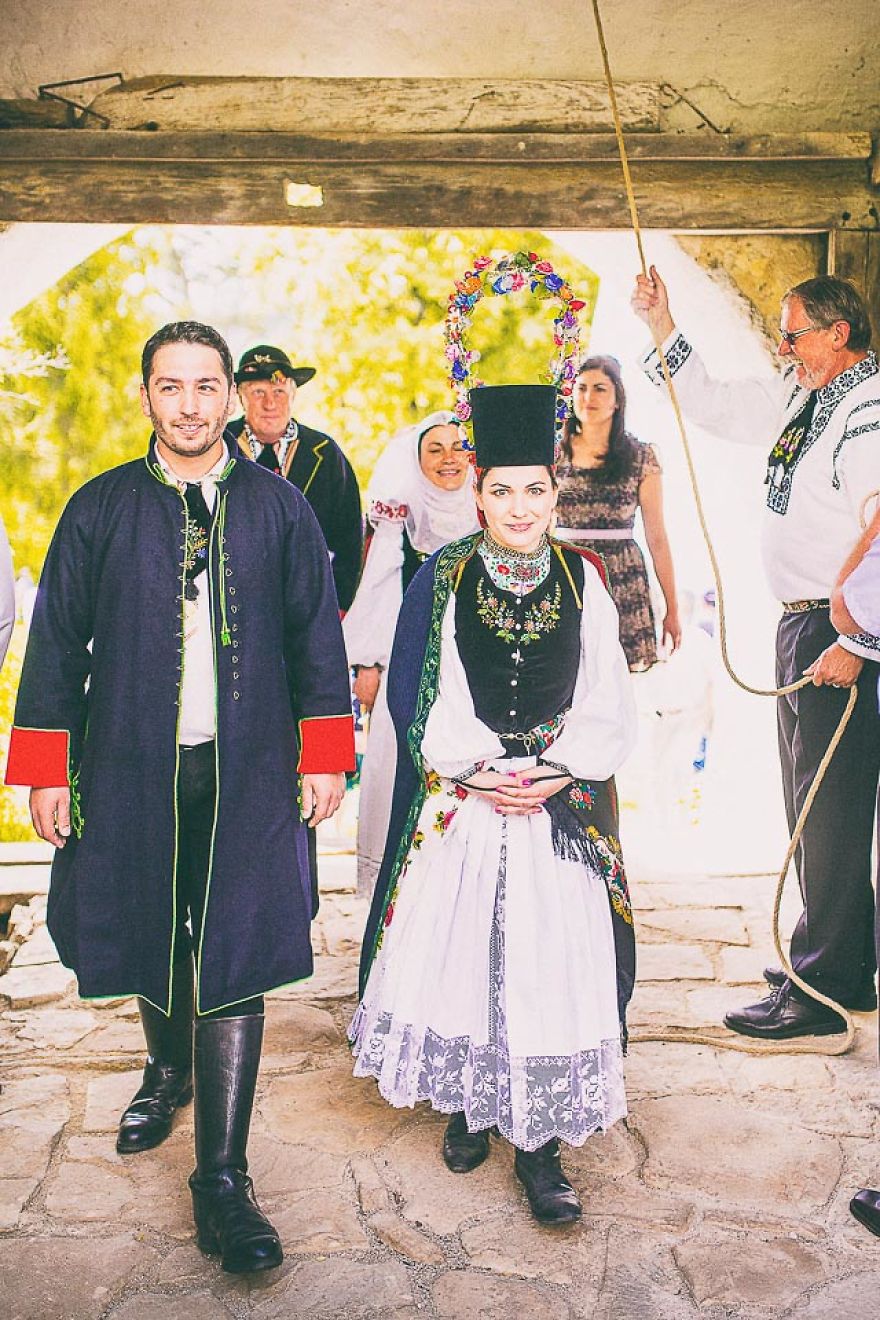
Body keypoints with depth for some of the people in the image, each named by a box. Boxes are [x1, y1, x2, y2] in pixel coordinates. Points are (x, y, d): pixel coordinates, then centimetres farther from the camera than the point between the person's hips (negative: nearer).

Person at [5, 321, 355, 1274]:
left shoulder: (277, 507, 3)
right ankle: (168, 1067, 49)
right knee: (148, 938, 17)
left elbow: (317, 635, 5)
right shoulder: (101, 508, 3)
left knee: (235, 960, -1)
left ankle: (221, 1181, 9)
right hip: (130, 768, 1)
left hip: (247, 773, -1)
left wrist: (323, 755, 0)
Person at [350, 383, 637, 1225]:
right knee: (456, 955, 6)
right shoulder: (441, 579, 0)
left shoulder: (582, 582, 3)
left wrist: (558, 772, -11)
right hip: (459, 806, 0)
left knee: (548, 965, -1)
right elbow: (414, 697, -3)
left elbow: (606, 705, 3)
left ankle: (538, 1142, 13)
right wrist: (478, 772, -12)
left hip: (561, 808, 1)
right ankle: (466, 1106, 29)